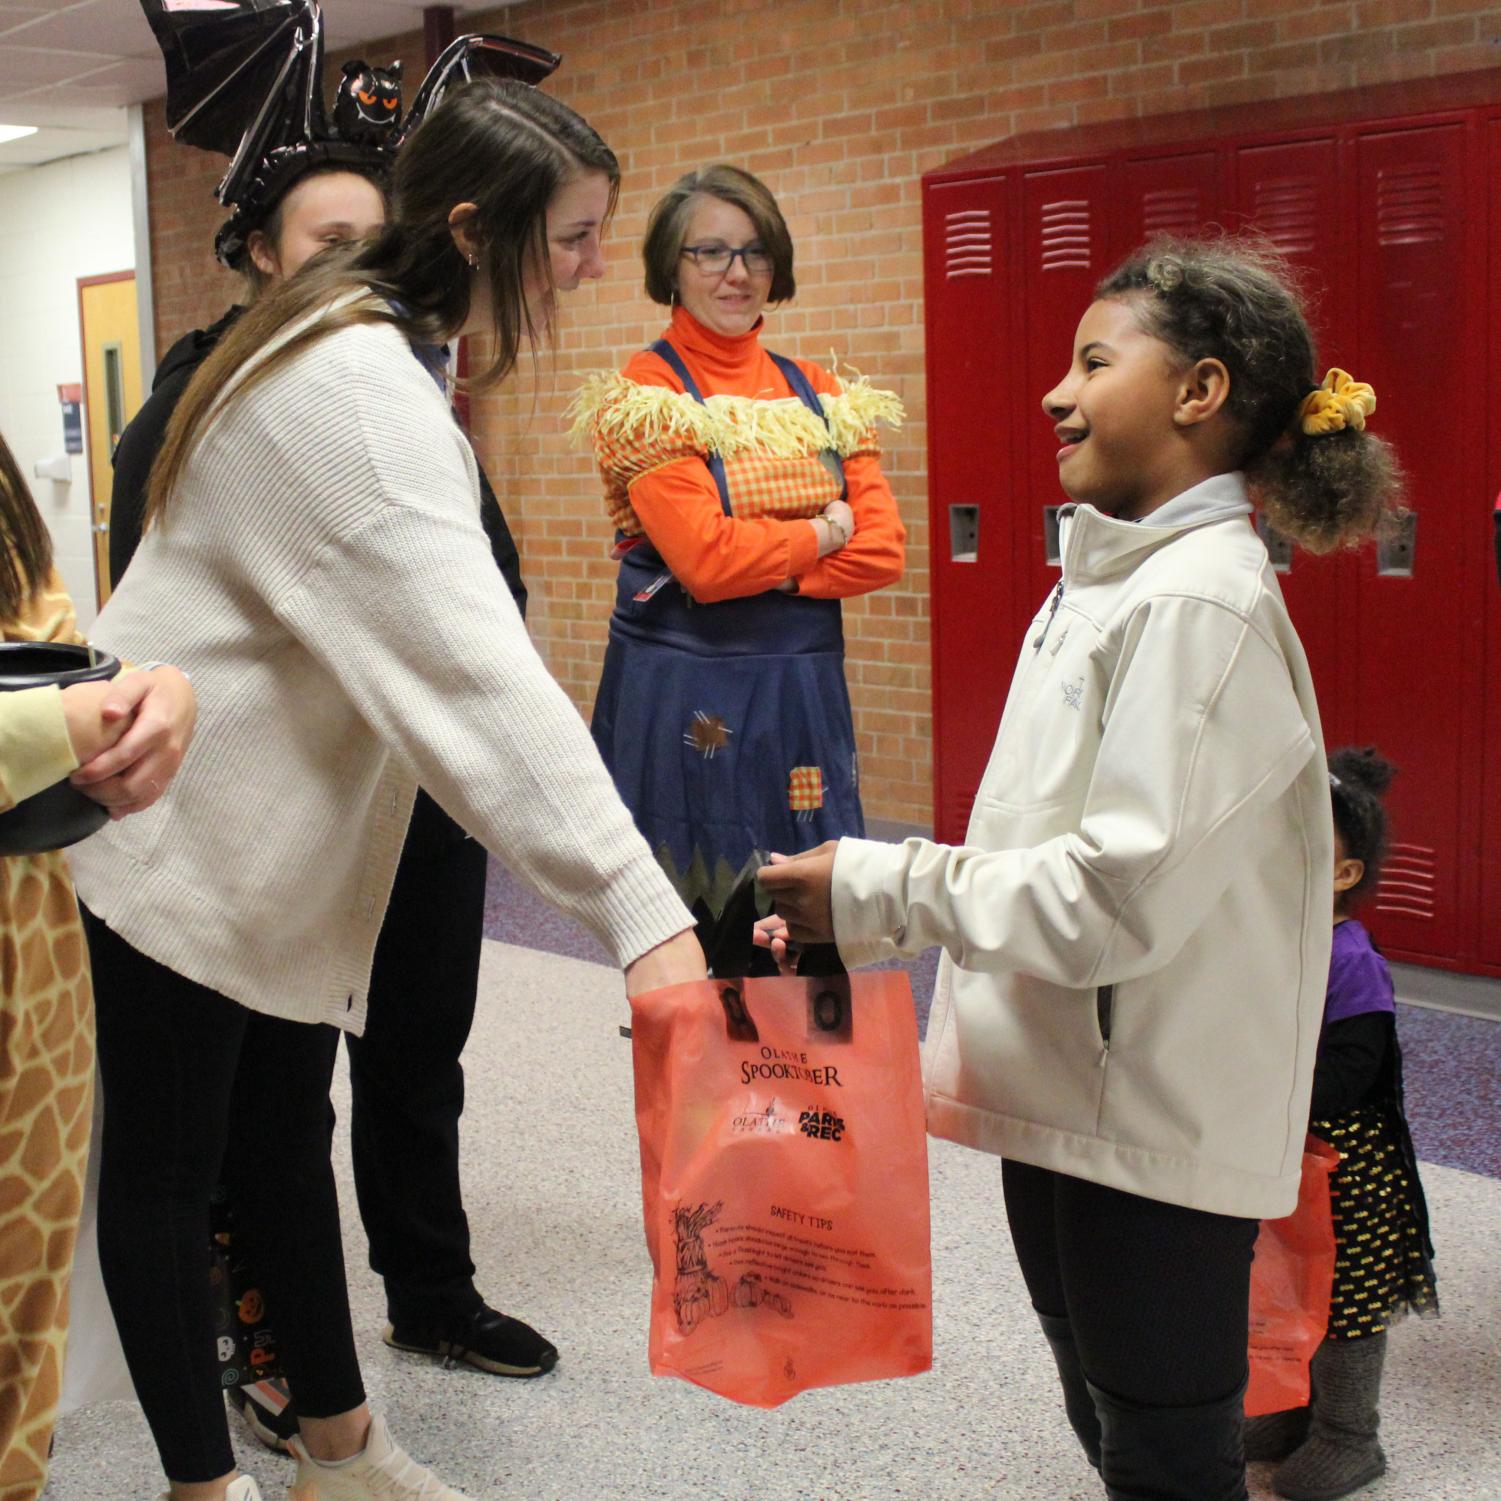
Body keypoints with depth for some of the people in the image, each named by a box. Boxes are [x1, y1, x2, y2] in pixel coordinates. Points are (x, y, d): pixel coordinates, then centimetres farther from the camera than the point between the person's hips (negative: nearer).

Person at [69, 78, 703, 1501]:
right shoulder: (360, 389, -27)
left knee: (286, 1138, 18)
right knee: (166, 1169, 6)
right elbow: (473, 666, -37)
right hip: (177, 843, -9)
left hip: (271, 837, 10)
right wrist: (637, 908, -41)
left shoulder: (371, 354, 6)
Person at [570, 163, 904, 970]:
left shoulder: (820, 395, 12)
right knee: (681, 943, 2)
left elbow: (883, 551, 3)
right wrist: (826, 531, -2)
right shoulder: (644, 394, -3)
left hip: (803, 691, 5)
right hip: (682, 698, -4)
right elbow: (704, 556, -15)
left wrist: (757, 564, -8)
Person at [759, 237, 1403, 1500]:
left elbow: (1124, 892, -24)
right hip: (1069, 1099, 9)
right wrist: (854, 921, 9)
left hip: (1158, 1125, -9)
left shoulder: (1200, 602, -19)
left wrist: (884, 888, -18)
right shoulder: (1108, 578, 11)